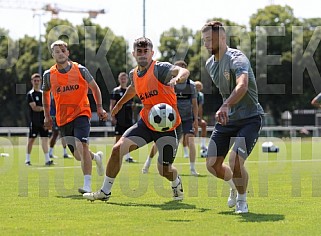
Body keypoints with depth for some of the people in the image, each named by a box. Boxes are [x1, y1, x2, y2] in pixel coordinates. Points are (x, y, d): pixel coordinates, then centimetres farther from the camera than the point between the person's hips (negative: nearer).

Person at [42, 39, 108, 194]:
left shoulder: (80, 70, -4)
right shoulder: (49, 75, 2)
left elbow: (94, 88, 9)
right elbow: (45, 93, 20)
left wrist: (99, 108, 2)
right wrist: (47, 116, 19)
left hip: (81, 113, -4)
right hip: (63, 118, 4)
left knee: (82, 146, -24)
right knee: (77, 155, 9)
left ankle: (87, 185, -24)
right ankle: (96, 157, 44)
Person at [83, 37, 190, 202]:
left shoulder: (160, 68, -16)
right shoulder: (134, 74, 6)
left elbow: (184, 71, -34)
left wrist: (177, 77, -58)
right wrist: (119, 104, 45)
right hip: (146, 123, 6)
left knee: (164, 170, 0)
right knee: (117, 149, -9)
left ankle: (177, 184, 40)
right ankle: (105, 191, 6)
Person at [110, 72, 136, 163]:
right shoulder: (116, 91, -3)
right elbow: (112, 105, -6)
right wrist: (112, 117, -13)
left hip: (128, 118, 5)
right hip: (119, 119, -5)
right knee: (118, 137, -3)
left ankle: (127, 156, 10)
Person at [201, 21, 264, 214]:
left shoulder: (237, 58, -21)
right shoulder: (210, 64, 7)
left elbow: (242, 85, -41)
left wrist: (226, 106, -56)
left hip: (249, 118, -8)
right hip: (226, 118, 8)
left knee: (235, 162, -23)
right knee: (212, 165, 3)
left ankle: (242, 200, 5)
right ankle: (235, 186, 35)